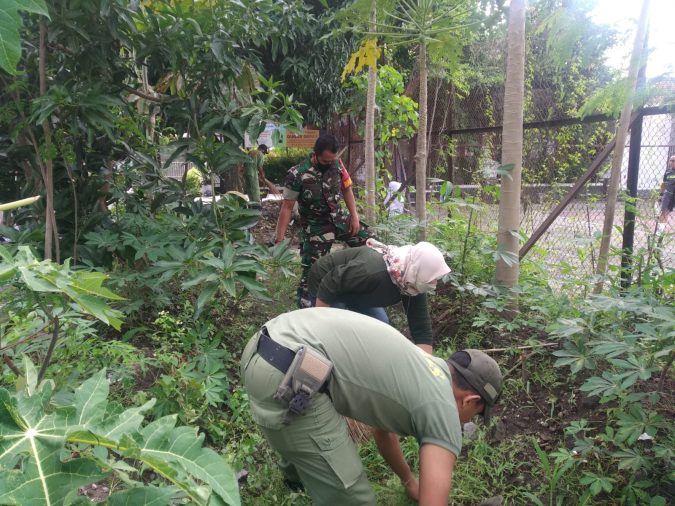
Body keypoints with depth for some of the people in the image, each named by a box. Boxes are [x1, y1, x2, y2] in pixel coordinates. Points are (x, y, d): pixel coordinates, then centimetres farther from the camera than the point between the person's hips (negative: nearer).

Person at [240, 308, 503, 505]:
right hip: (285, 377, -11)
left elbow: (384, 429, 43)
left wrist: (408, 480, 56)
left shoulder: (412, 368, 27)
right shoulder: (441, 407, 0)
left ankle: (297, 472, 72)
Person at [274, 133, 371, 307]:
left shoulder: (337, 164, -8)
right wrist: (279, 240, -17)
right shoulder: (297, 174, -22)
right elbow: (287, 207, -17)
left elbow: (346, 189, 8)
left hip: (339, 219, 5)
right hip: (316, 227, -5)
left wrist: (354, 216, 2)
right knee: (312, 272, -3)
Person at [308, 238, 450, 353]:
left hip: (352, 290, 8)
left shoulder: (413, 285, -18)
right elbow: (328, 284, -34)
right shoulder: (372, 270, -43)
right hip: (324, 285, -7)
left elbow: (421, 328, -14)